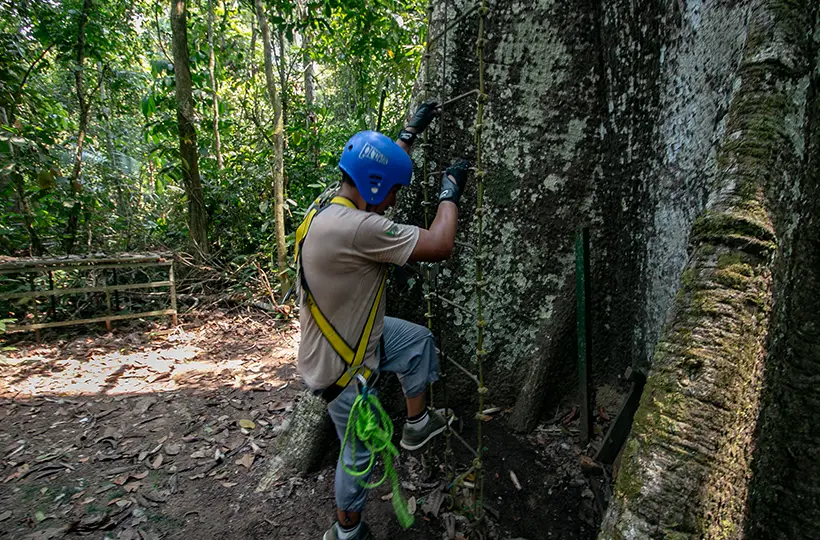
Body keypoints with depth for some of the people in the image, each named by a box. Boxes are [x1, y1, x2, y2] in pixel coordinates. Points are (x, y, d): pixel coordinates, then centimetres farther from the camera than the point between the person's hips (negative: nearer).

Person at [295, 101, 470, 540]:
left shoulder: (329, 205, -4)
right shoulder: (356, 228, -34)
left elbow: (375, 167, 15)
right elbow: (438, 246, -29)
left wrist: (410, 133, 19)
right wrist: (450, 191, -14)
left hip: (349, 333, 9)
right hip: (340, 365, -9)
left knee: (418, 340, 20)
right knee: (360, 451, 14)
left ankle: (417, 424, 37)